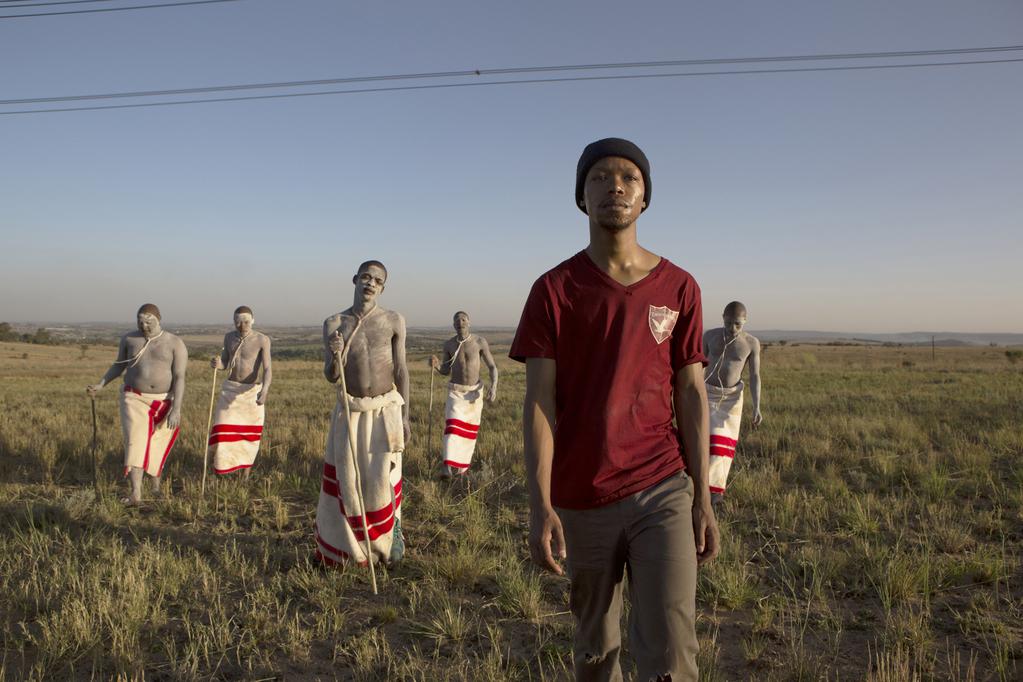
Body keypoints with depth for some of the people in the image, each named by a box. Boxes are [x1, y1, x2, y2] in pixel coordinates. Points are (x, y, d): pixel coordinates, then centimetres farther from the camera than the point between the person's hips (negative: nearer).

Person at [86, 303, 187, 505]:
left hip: (163, 402, -1)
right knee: (135, 443, -13)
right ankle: (135, 494, -16)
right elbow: (119, 366, 13)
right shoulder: (129, 339, -1)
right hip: (135, 400, 1)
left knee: (157, 445, 11)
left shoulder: (175, 343, -11)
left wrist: (176, 409, -22)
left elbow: (180, 378, -15)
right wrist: (99, 385, 3)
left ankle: (156, 479, 38)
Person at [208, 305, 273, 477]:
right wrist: (216, 363, -19)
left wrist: (264, 391, -38)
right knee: (224, 433, -5)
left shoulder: (263, 340, -13)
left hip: (252, 392, -3)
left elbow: (268, 370, -20)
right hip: (230, 390, 3)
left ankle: (246, 476, 26)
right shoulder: (229, 337, 2)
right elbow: (224, 364, 6)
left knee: (249, 436, 9)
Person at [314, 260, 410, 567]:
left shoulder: (394, 321, -4)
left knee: (382, 478, -2)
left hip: (385, 409, -1)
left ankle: (393, 526, 25)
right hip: (349, 411, 1)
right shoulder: (334, 323, -1)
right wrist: (335, 355, -24)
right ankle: (345, 545, 24)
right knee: (346, 480, 5)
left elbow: (401, 371, 1)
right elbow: (331, 376, -2)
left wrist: (404, 417, -1)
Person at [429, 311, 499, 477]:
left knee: (469, 431, 9)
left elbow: (493, 367, -5)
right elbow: (446, 371, 5)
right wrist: (436, 364, -18)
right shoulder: (448, 344, -3)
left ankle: (462, 465, 30)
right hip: (455, 391, 0)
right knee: (453, 428, -17)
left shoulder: (480, 341, -10)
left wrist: (493, 387, -22)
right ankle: (447, 468, -25)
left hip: (475, 391, 0)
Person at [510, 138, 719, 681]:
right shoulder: (554, 289, -2)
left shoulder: (679, 288, 3)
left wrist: (702, 498, 2)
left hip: (663, 492, 0)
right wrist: (540, 507, -15)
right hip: (581, 501, 0)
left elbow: (690, 394, 5)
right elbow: (539, 401, -7)